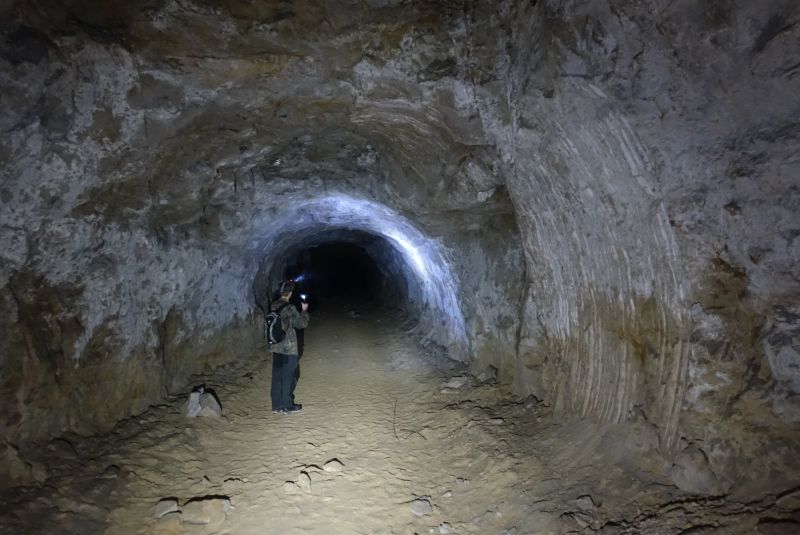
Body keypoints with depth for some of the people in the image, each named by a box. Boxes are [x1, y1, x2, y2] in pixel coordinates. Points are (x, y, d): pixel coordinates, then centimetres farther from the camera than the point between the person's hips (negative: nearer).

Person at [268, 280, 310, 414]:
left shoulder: (273, 306, 3)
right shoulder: (289, 308, -19)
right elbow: (302, 323, -11)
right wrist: (304, 310, 5)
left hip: (276, 347, 7)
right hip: (288, 348, -7)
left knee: (277, 376, 13)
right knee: (288, 377, 5)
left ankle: (277, 404, 22)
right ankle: (287, 405, 15)